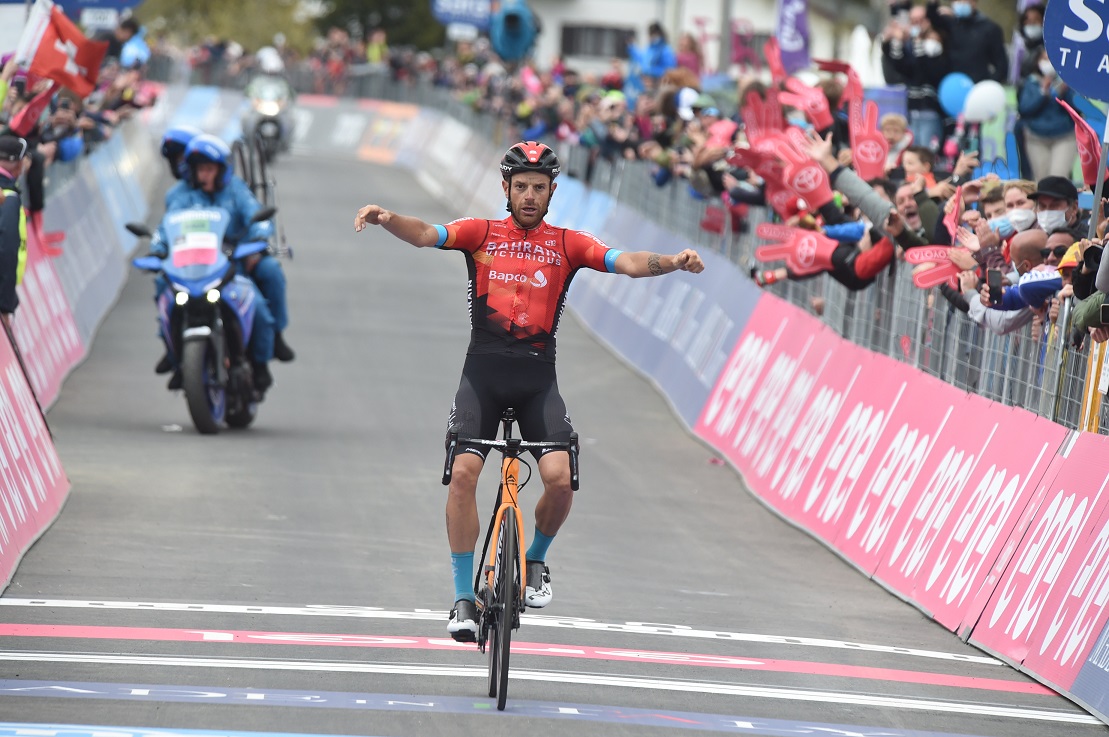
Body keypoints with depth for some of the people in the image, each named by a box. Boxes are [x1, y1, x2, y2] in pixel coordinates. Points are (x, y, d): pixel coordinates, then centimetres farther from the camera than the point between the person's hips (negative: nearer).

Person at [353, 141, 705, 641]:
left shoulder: (568, 244, 7)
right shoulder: (480, 234, 6)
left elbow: (627, 262, -5)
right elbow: (425, 235, -9)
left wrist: (673, 262, -24)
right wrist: (387, 219, -31)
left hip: (537, 379, 0)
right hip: (483, 374, 0)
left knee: (560, 479, -16)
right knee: (463, 472, -16)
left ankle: (535, 560, 15)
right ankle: (464, 598, -7)